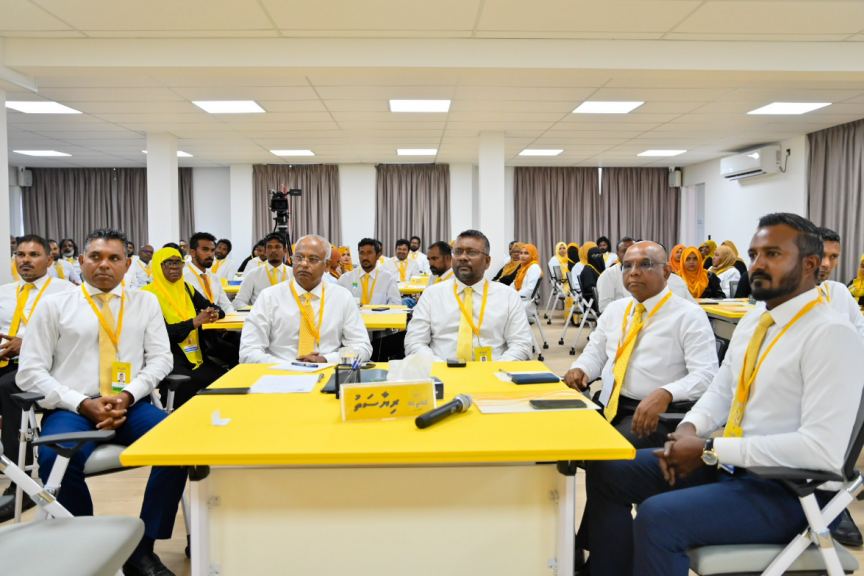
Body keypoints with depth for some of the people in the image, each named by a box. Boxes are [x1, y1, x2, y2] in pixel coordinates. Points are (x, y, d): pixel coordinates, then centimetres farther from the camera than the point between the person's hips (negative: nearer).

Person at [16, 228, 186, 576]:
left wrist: (127, 396, -11)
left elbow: (160, 358, 7)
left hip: (132, 405, 1)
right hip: (71, 409, -1)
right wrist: (83, 404, -12)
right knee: (58, 459, -35)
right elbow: (30, 372, 2)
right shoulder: (53, 305, 8)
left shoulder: (145, 302, 13)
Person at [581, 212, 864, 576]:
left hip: (782, 489, -8)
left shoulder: (831, 334, -18)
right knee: (607, 473, 5)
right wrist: (689, 428, -4)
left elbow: (823, 449, -26)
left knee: (656, 516, -29)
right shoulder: (752, 319, 8)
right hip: (723, 462, 9)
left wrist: (710, 450, -22)